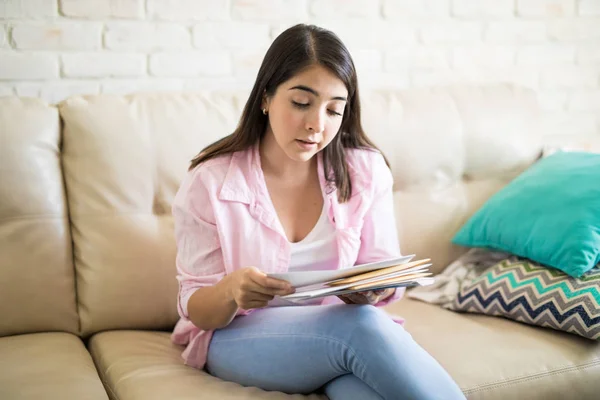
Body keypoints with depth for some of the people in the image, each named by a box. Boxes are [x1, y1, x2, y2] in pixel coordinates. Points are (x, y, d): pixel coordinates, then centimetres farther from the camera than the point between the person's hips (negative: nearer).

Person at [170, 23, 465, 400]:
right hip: (236, 338, -2)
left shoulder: (367, 170, -4)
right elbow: (197, 310, -7)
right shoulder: (210, 182, -11)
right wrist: (230, 291, -32)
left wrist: (374, 288, -24)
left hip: (344, 328, 2)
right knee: (361, 327, -33)